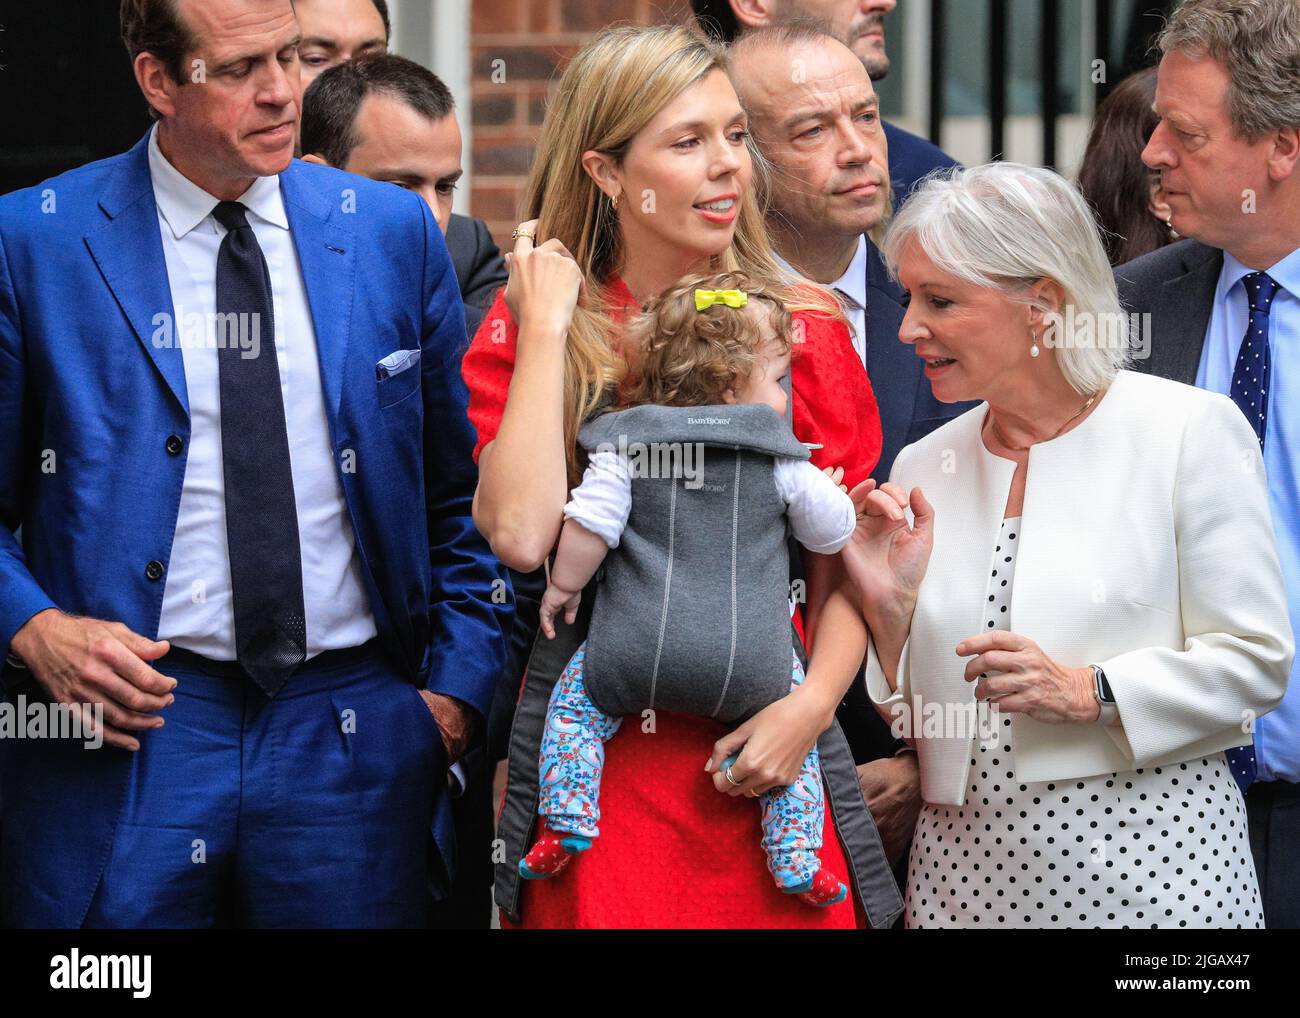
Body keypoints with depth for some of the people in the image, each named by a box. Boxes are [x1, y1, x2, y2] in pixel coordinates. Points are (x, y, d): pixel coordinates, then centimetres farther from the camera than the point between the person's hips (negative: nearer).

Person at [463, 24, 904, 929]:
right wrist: (546, 330, -11)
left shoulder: (805, 330, 3)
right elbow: (521, 535, -17)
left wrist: (811, 707, -12)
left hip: (763, 758, 1)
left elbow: (847, 572, 5)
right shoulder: (525, 335, 1)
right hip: (595, 764, -1)